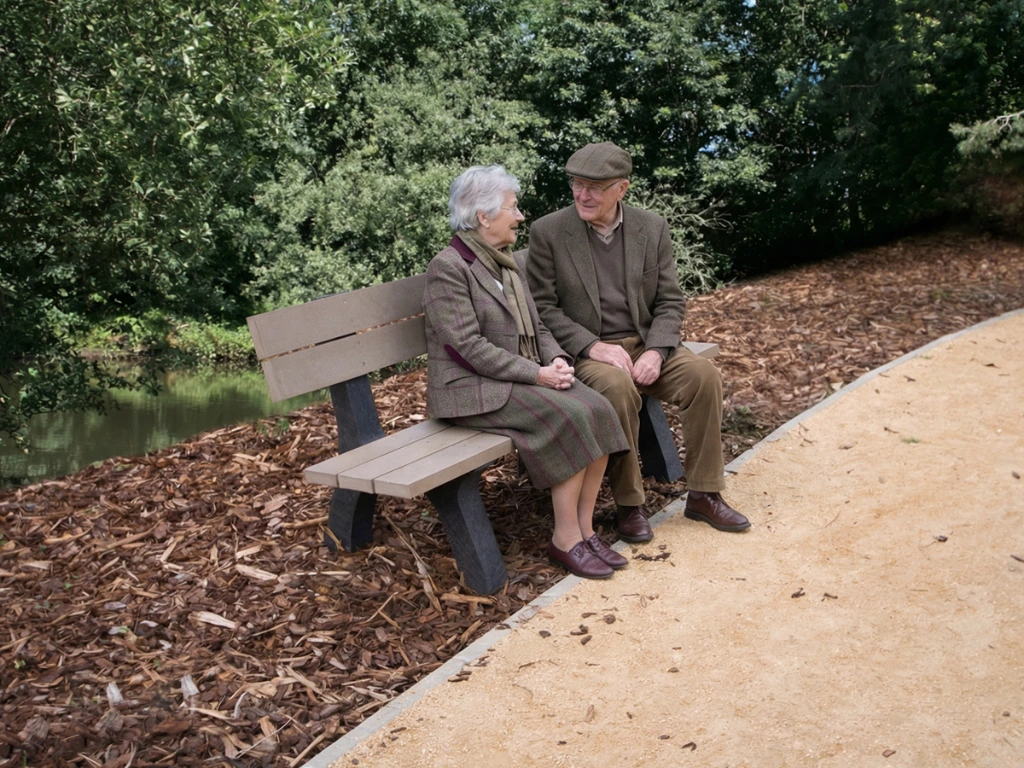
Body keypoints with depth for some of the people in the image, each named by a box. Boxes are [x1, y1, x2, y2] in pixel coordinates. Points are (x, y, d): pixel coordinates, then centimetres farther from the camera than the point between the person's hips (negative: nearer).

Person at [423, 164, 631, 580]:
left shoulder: (507, 262, 14)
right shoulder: (448, 268, -12)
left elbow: (535, 328, 17)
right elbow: (468, 346, -19)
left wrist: (556, 359, -5)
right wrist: (536, 374, -21)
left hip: (522, 377, 8)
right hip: (473, 388, -8)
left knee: (598, 410, -16)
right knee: (570, 417, -27)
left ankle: (585, 529, -8)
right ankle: (565, 539, -15)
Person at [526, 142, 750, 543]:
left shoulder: (652, 228, 4)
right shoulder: (548, 231, -6)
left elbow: (670, 301, 5)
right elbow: (542, 307, -7)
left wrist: (656, 351, -14)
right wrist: (592, 346, -19)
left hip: (644, 344, 4)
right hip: (583, 351, -4)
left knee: (703, 374, -20)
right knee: (617, 387, -34)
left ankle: (703, 494, -6)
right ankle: (628, 504, -17)